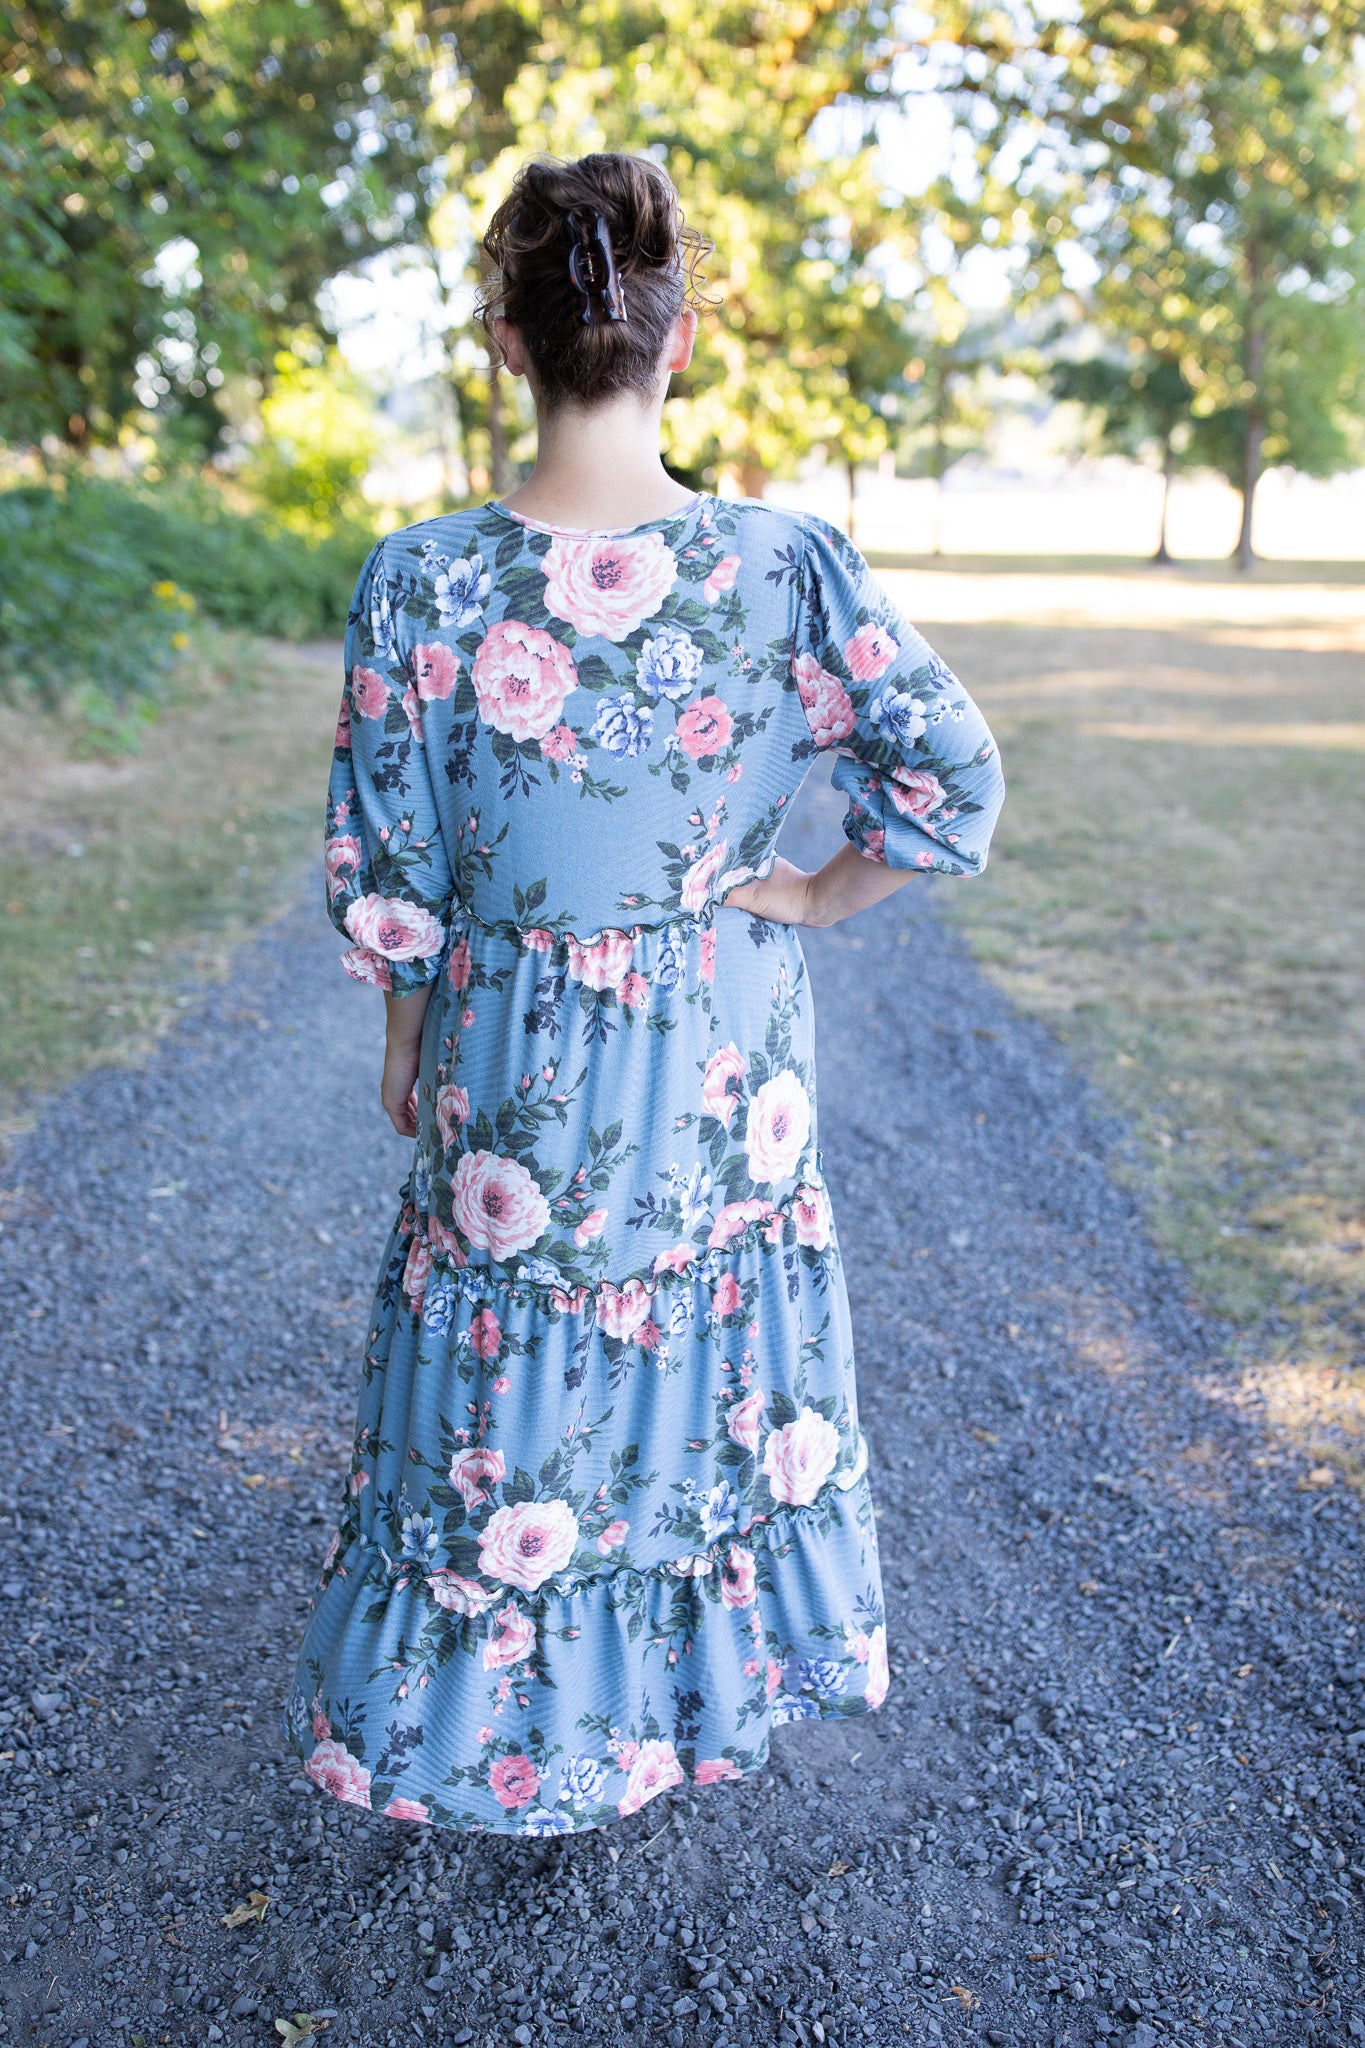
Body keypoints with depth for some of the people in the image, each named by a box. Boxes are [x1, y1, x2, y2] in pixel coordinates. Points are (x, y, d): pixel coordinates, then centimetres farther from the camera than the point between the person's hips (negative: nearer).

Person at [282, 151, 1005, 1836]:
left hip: (514, 1061, 0)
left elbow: (382, 873, -7)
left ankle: (506, 1717, 40)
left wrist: (404, 1038, 8)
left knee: (514, 1374, 18)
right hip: (727, 1062, 1)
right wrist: (810, 895, 0)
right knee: (733, 1354, 22)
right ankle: (725, 1673, 45)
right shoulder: (784, 564, -14)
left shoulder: (420, 583, -15)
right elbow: (955, 778, -13)